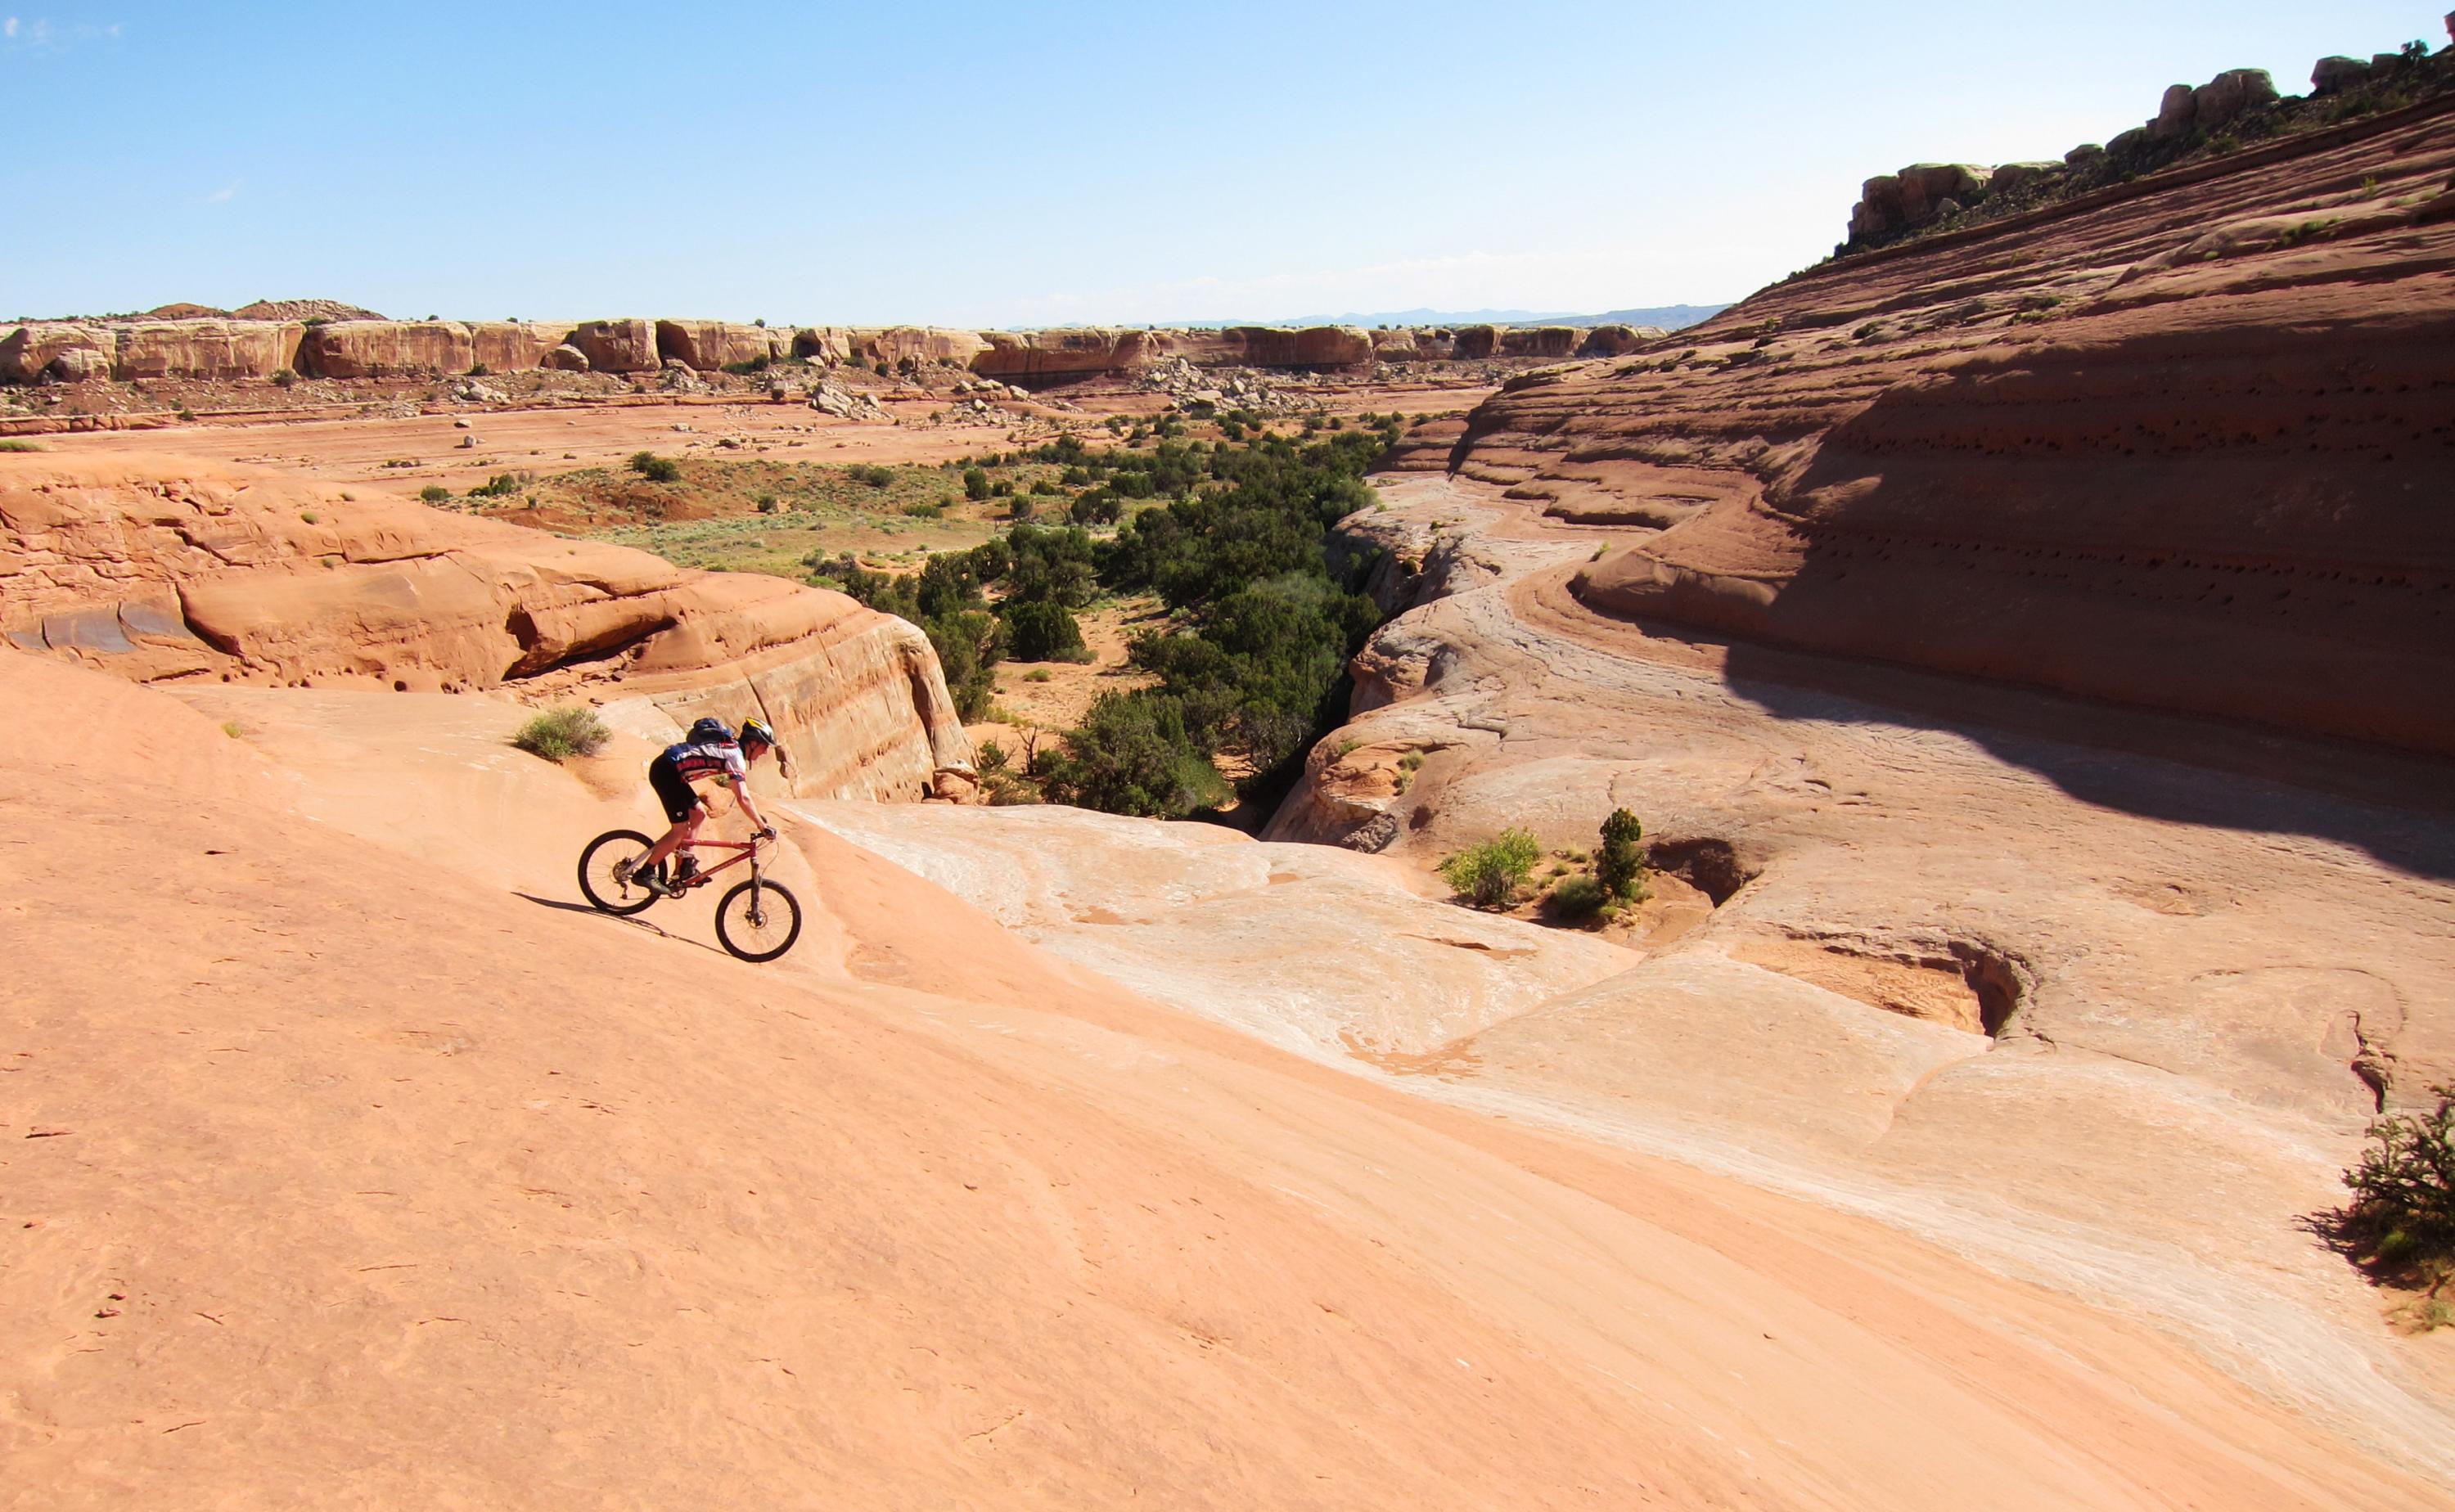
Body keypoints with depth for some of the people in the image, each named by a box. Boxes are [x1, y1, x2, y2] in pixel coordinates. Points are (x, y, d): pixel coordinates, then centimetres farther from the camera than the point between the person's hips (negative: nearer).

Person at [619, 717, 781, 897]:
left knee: (699, 813, 12)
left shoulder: (731, 745, 15)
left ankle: (684, 867, 14)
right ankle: (644, 873, -1)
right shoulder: (735, 756, -13)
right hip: (667, 771, -10)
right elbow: (743, 798, -21)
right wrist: (763, 827, -16)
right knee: (681, 829, -7)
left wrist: (759, 816, 21)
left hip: (667, 768, 10)